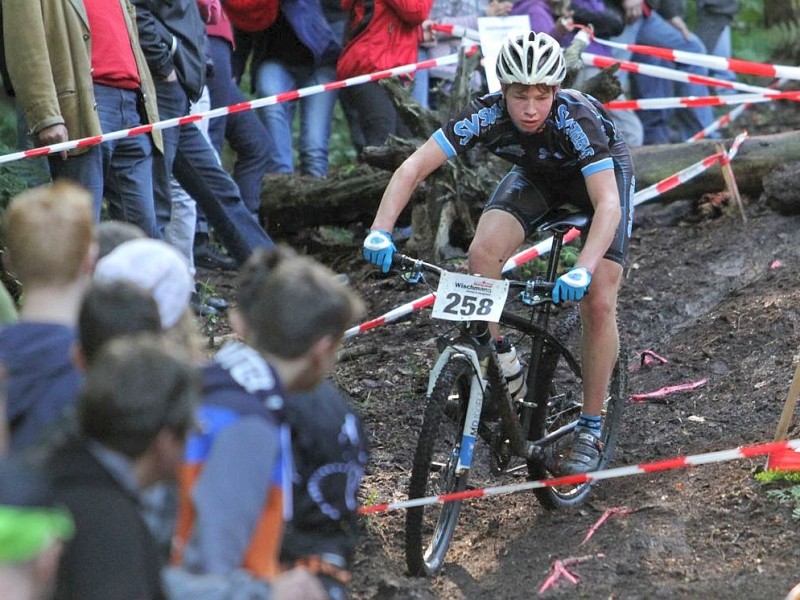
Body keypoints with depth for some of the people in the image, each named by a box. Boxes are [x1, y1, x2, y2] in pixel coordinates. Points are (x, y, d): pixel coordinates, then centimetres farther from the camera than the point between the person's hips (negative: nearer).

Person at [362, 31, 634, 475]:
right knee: (483, 253, -24)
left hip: (603, 173, -3)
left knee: (598, 303, -14)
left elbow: (608, 204, -48)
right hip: (537, 174, 3)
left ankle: (590, 430, 1)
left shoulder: (576, 119, -40)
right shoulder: (487, 115, -32)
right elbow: (414, 167, -34)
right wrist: (381, 231, -47)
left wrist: (582, 271, -63)